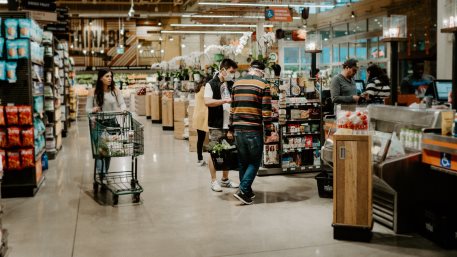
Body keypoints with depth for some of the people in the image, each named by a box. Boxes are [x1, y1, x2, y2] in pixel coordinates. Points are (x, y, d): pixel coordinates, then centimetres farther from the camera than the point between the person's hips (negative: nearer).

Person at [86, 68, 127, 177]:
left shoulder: (115, 91, 1)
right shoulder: (93, 92, -3)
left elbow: (122, 104, -2)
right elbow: (87, 109, -1)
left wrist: (123, 109, -25)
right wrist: (93, 110, -24)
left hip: (112, 123, 2)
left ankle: (104, 172, 21)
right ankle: (101, 173, -11)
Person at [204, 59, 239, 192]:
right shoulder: (211, 84, -6)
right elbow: (207, 102, -20)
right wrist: (226, 100, -23)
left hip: (229, 124, 6)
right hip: (216, 125, -6)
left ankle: (225, 179, 24)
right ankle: (214, 181, 12)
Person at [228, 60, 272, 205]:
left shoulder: (237, 83, 11)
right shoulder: (263, 85, -5)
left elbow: (232, 108, 13)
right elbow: (266, 110, -9)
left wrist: (231, 129, 18)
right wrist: (268, 132, -4)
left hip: (238, 129, 5)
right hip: (254, 130, -5)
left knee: (243, 161, 15)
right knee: (255, 162, 5)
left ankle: (246, 191, 23)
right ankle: (243, 191, -5)